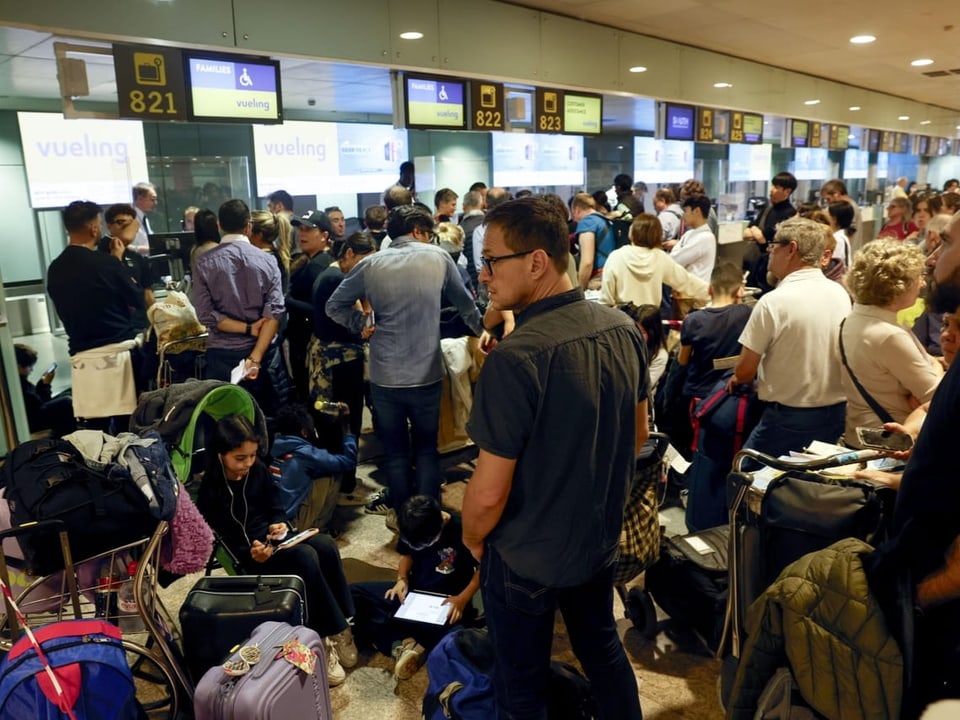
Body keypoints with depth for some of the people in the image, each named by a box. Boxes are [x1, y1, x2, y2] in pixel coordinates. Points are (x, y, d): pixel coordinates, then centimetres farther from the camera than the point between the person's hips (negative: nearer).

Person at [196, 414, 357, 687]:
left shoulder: (259, 470, 1)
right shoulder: (210, 489, -14)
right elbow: (217, 542, -13)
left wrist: (279, 524, -12)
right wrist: (250, 553, -29)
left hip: (273, 539, 6)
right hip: (242, 554, -6)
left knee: (326, 546, -23)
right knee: (306, 557, -31)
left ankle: (345, 620, -14)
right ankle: (336, 632, -20)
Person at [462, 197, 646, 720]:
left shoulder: (516, 357, -31)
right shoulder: (623, 328, -8)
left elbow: (489, 493, -25)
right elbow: (637, 436, 5)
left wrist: (473, 539, -5)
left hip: (526, 558, -6)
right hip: (600, 539, 7)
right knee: (602, 650, 29)